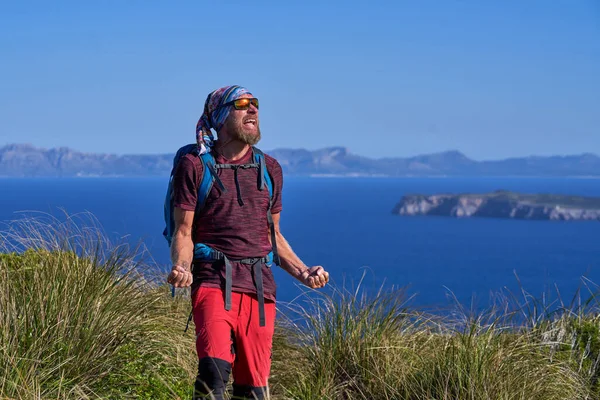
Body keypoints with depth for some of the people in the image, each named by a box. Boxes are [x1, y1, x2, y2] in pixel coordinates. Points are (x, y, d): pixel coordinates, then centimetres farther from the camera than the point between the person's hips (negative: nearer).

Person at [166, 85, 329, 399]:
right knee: (214, 368, -25)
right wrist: (181, 268, -19)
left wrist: (302, 272, 8)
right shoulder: (195, 166, 2)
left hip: (260, 285, 4)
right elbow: (184, 232, 0)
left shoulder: (270, 169, 16)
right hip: (213, 281, -4)